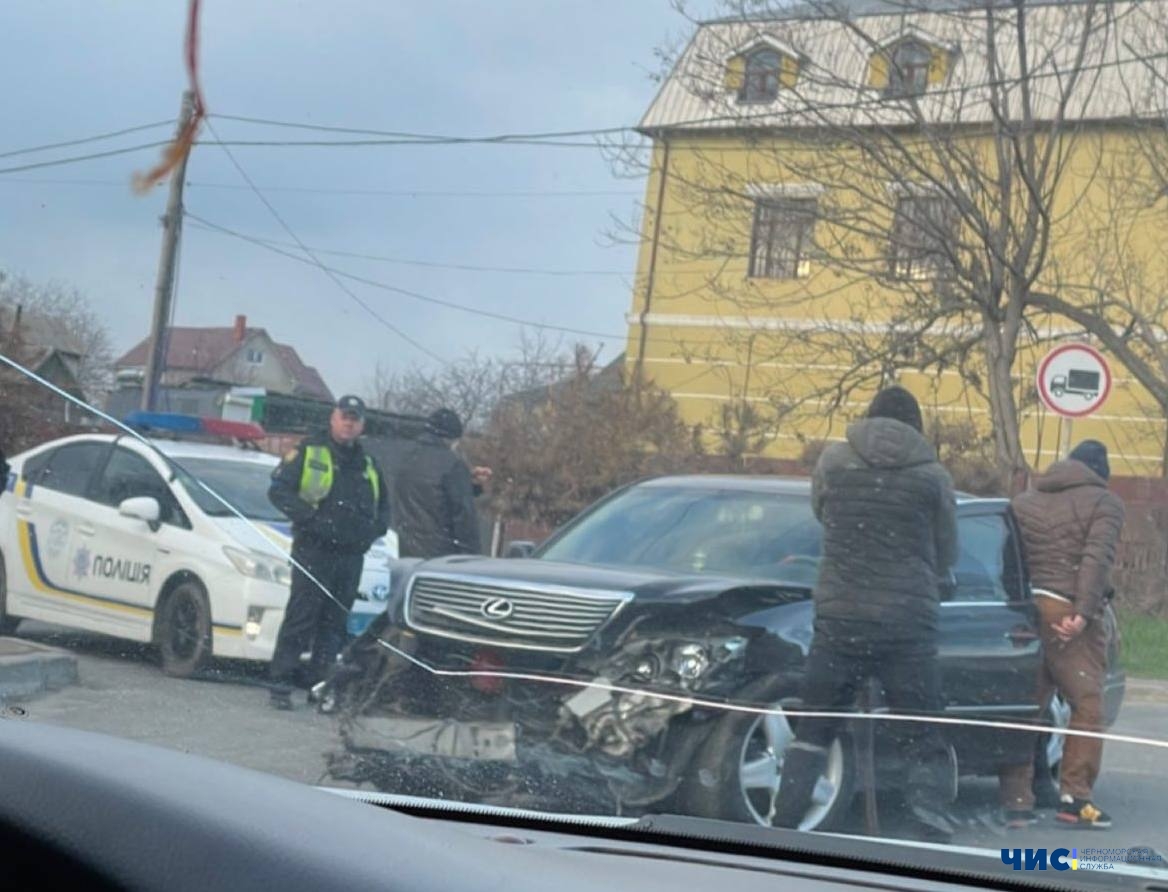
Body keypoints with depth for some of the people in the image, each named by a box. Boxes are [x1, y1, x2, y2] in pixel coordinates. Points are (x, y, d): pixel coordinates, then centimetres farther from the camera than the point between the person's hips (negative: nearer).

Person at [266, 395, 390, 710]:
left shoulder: (368, 465, 19)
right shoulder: (308, 453, 2)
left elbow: (383, 504, 28)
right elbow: (279, 490, -5)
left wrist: (376, 528, 6)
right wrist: (311, 518, -16)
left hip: (352, 555, 5)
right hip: (313, 551, -5)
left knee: (334, 623, 7)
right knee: (301, 618, -8)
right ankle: (280, 683, -5)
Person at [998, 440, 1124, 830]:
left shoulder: (1024, 501, 19)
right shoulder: (1103, 502, 3)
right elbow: (1097, 559, -11)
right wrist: (1083, 614, -18)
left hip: (1027, 611, 5)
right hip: (1069, 614, -5)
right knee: (1088, 705, 2)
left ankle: (1016, 800, 5)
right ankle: (1075, 798, -1)